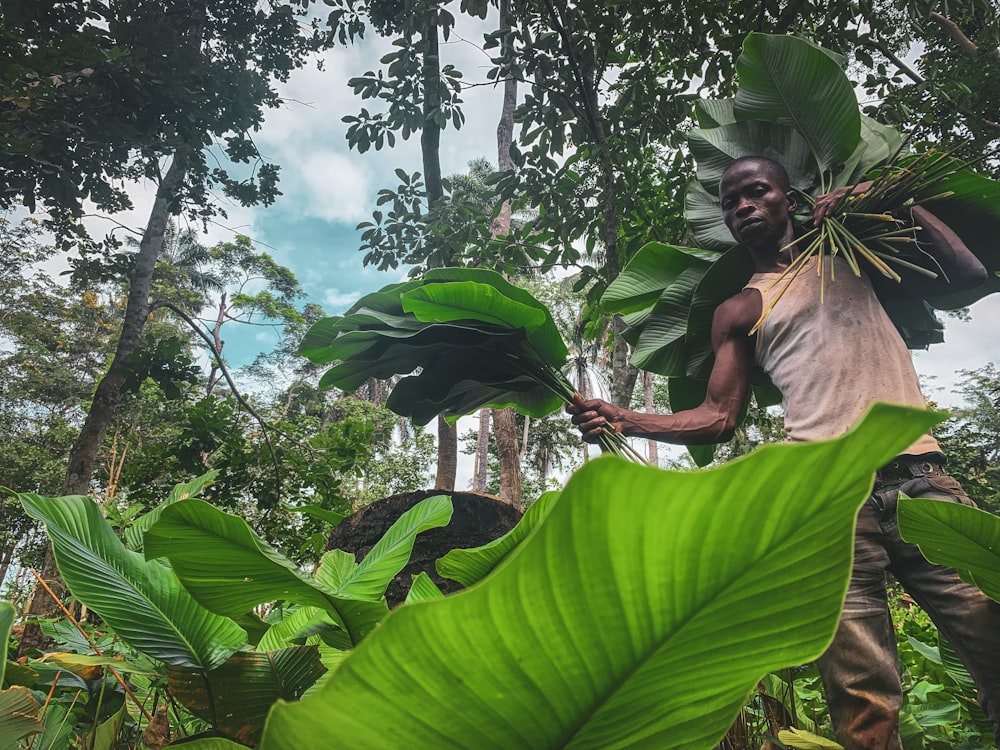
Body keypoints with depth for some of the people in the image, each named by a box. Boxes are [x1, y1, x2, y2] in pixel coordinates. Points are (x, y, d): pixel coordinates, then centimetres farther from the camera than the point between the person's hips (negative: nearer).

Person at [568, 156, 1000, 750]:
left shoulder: (852, 257, 22)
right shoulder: (739, 312, 17)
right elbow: (720, 418, 9)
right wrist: (625, 420, -5)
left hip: (922, 477, 2)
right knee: (864, 702, -6)